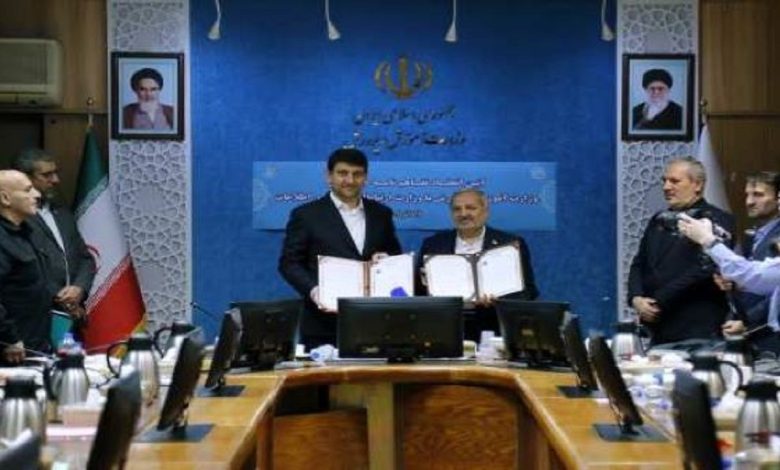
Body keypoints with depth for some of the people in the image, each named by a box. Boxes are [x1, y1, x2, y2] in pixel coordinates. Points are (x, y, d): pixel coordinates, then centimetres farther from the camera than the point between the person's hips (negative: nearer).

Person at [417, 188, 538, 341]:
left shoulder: (511, 244, 6)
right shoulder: (433, 244, 13)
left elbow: (528, 292, 0)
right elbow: (418, 291, 14)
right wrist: (425, 282, -9)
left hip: (491, 330, -1)